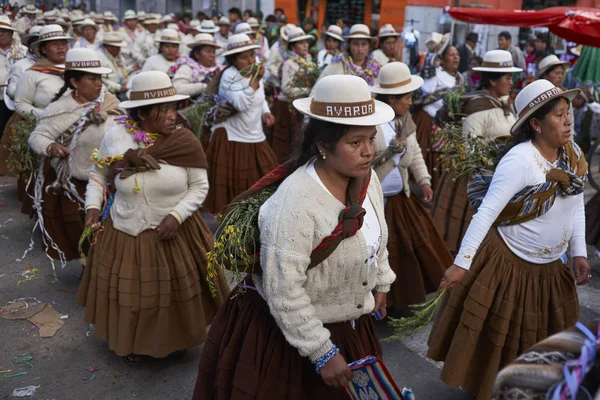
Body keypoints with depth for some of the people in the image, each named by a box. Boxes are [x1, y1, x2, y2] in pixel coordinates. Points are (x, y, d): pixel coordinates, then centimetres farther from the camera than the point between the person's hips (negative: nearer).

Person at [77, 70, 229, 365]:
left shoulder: (185, 142, -13)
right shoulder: (115, 137, -9)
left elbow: (199, 187, -6)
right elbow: (98, 176, 8)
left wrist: (177, 215, -18)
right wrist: (92, 206, -5)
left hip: (174, 234, 0)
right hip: (125, 235, 1)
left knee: (174, 292, 14)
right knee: (129, 295, 15)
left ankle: (175, 339, 43)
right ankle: (130, 343, 44)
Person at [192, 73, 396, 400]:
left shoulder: (367, 178, -9)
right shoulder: (295, 201, -32)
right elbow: (283, 291, -29)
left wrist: (380, 283, 20)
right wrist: (322, 352, -23)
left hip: (350, 324, 7)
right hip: (287, 333, -7)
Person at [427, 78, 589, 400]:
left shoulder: (574, 154, -2)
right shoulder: (519, 160, -23)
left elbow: (576, 207, 9)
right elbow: (486, 213, -26)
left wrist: (579, 253, 4)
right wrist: (461, 263, -28)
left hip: (551, 267, 7)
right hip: (509, 262, -6)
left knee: (541, 338, 22)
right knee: (498, 338, 11)